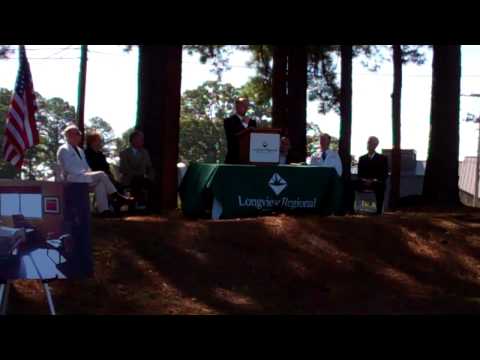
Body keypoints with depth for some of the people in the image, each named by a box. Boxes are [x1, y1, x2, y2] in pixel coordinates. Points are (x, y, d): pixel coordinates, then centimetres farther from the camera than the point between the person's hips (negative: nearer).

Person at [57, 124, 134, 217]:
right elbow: (69, 168, -14)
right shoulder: (63, 150, -3)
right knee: (101, 175, -23)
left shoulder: (80, 150, 24)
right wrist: (84, 173, -19)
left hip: (84, 176, 8)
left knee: (100, 183, -24)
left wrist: (89, 173, 1)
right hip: (72, 178, -8)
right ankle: (117, 197, -16)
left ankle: (103, 210, -34)